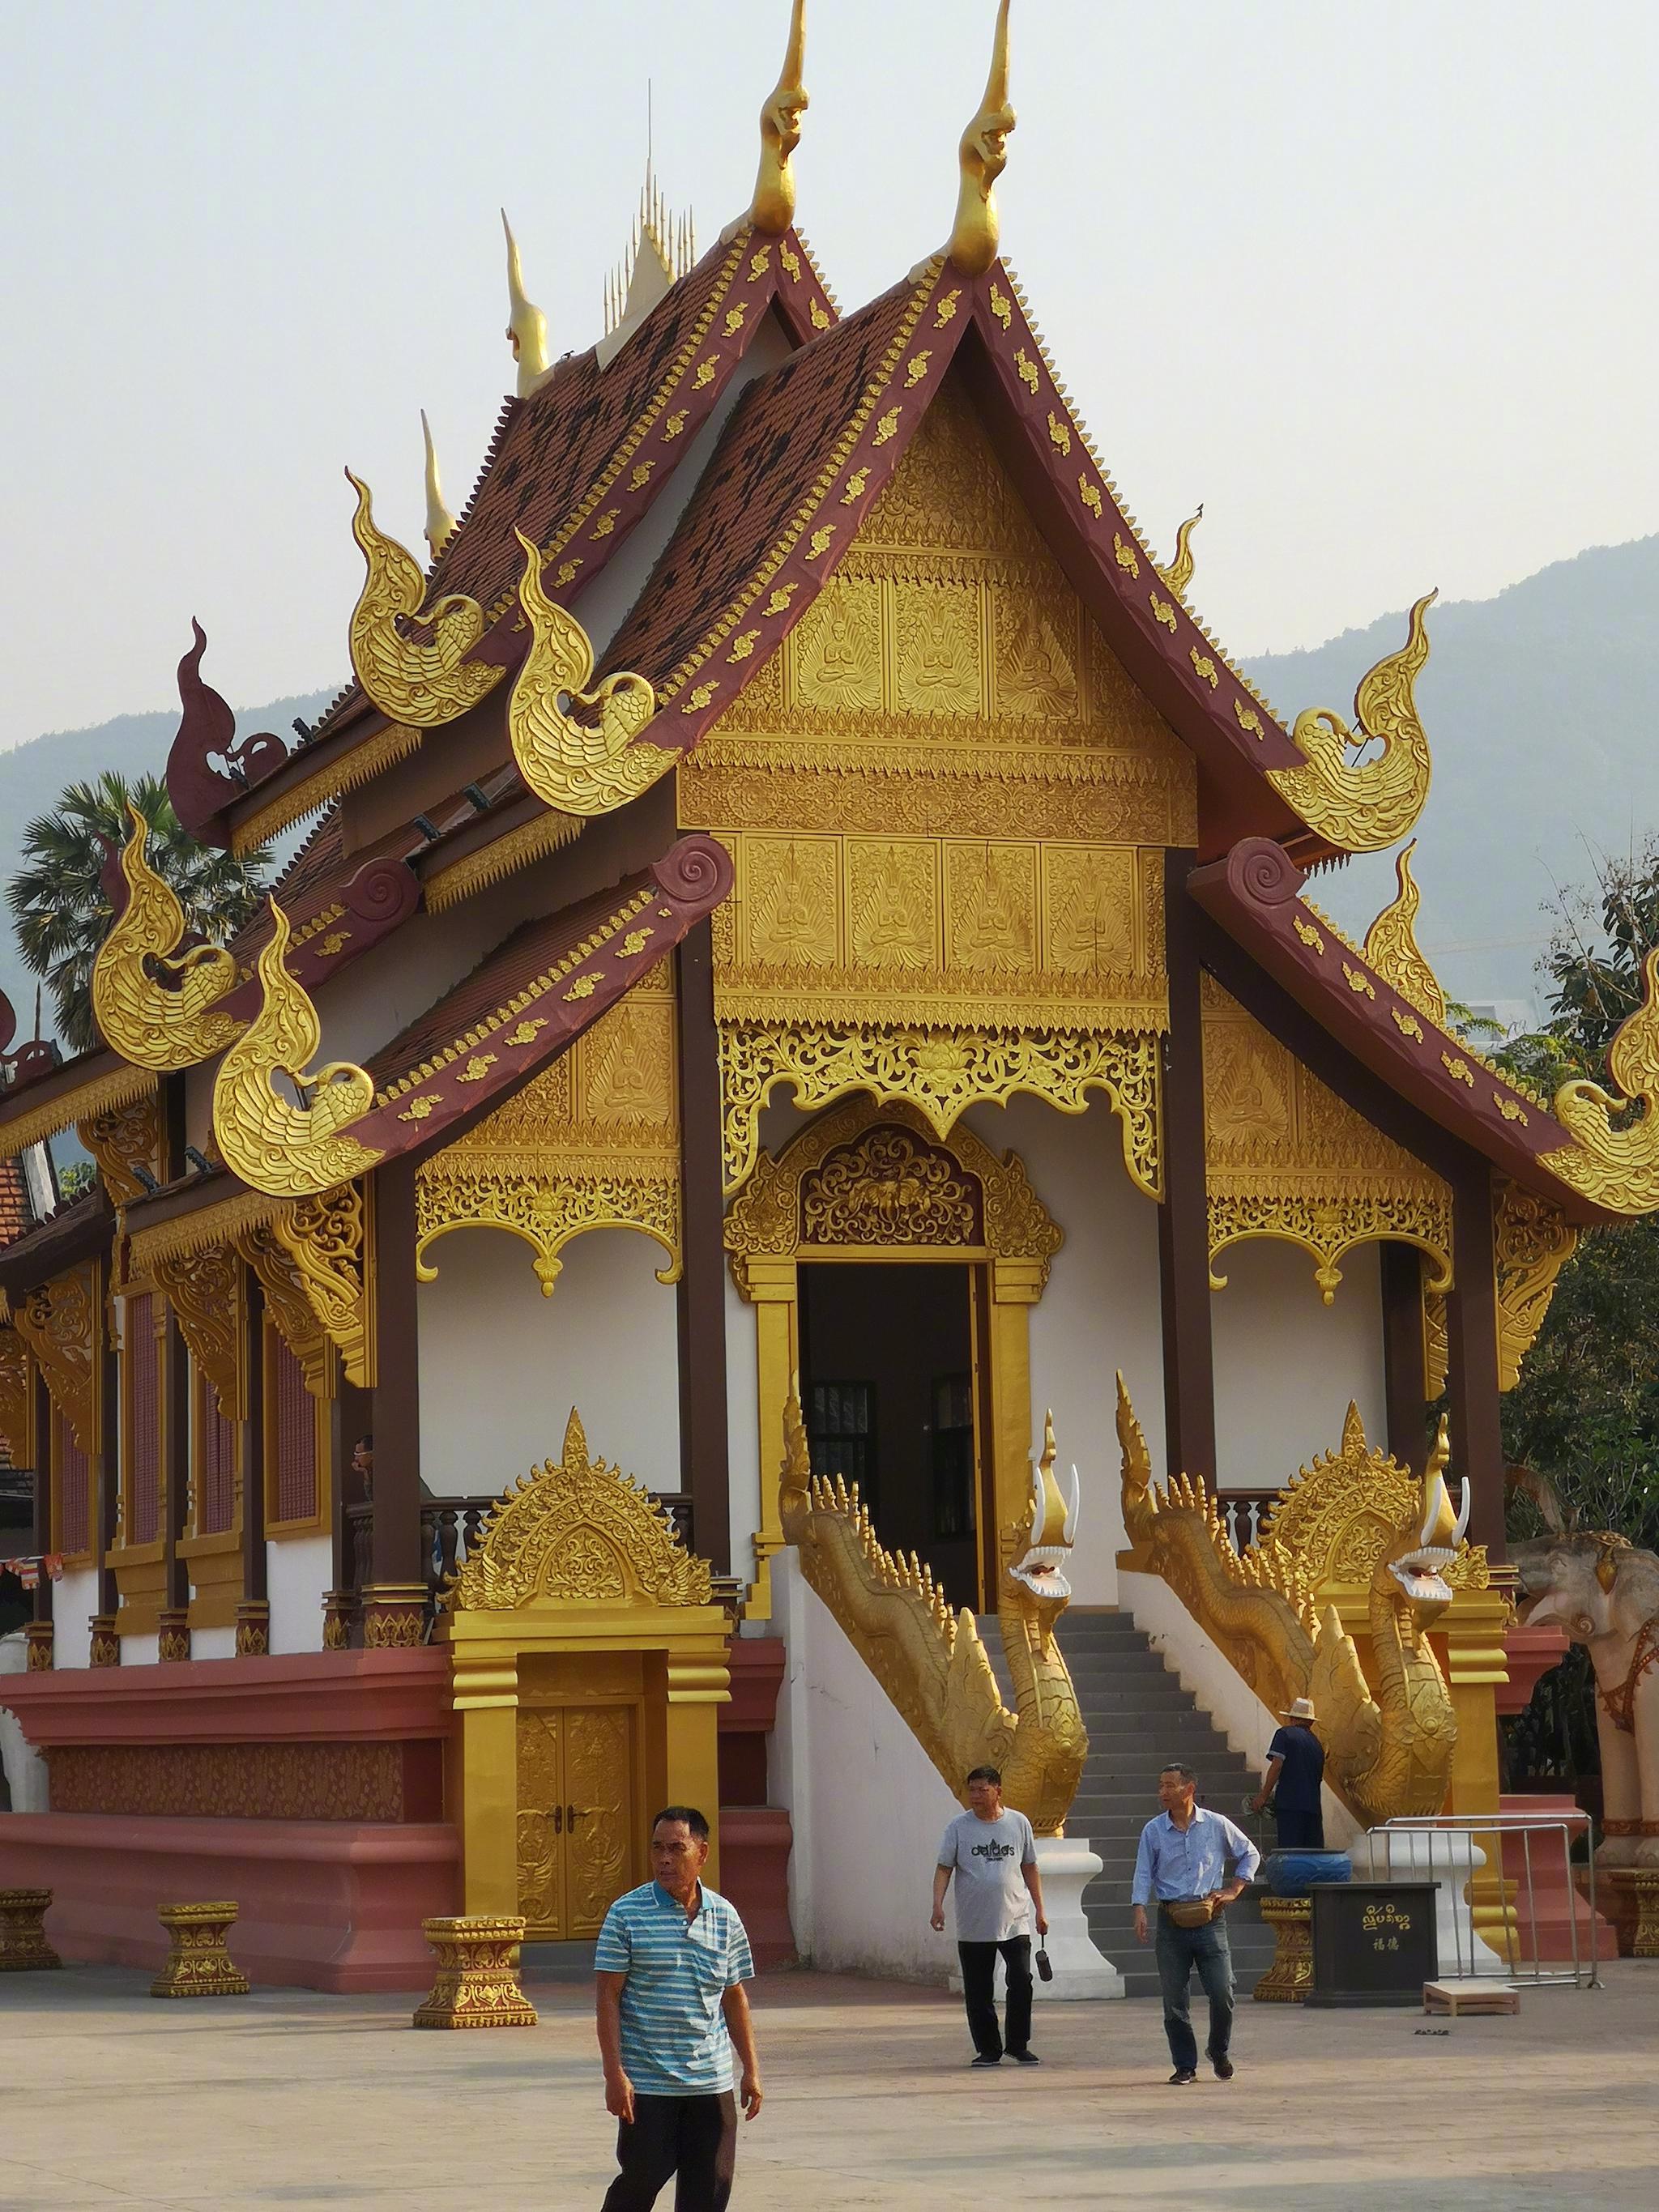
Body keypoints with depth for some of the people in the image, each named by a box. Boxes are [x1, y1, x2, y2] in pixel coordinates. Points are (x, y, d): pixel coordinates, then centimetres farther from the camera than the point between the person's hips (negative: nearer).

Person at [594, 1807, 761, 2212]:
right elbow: (609, 1997, -5)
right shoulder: (627, 1913, -5)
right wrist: (615, 2073, -12)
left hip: (712, 2084, 4)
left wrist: (751, 2069, 12)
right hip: (646, 2083, -4)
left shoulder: (724, 1917, 7)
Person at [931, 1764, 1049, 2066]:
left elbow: (1030, 1868, 14)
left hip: (1014, 1921, 0)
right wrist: (937, 1905, -13)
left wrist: (1040, 1910, 13)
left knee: (1021, 1981, -9)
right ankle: (988, 2049, 14)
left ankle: (1018, 2045, 5)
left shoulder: (1019, 1823, 6)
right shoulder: (959, 1826, 1)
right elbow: (944, 1868, 1)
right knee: (978, 1992, 3)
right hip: (973, 1926, 0)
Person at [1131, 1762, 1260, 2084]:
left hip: (1209, 1922, -1)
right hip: (1172, 1924, 1)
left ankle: (1219, 2052, 21)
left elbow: (1250, 1854, 16)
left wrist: (1233, 1891, 6)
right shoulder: (1153, 1831, 4)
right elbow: (1143, 1874, 2)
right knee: (1174, 2000, 0)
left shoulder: (1216, 1826, 3)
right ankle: (1185, 2065, 12)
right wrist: (1140, 1910, -14)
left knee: (1222, 1994, -5)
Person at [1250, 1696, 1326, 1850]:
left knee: (1289, 1851, -9)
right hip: (1313, 1805, 5)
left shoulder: (1284, 1734, 2)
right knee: (1315, 1853, 6)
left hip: (1289, 1803, -5)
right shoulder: (1317, 1745, 19)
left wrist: (1263, 1796, -6)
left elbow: (1277, 1766, -9)